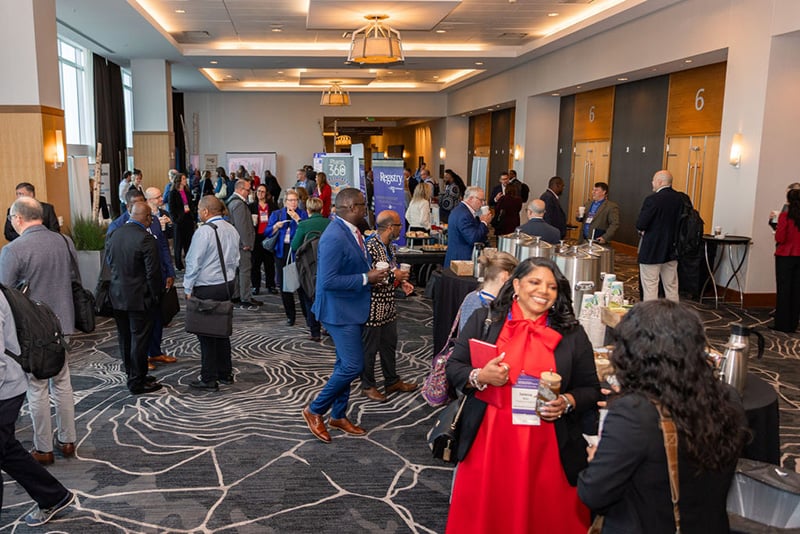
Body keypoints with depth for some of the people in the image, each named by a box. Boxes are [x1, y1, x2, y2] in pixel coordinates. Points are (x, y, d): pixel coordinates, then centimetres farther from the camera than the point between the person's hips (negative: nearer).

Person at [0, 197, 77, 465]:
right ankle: (67, 440, 27)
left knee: (37, 389, 7)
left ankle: (43, 449, 19)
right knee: (62, 383, 17)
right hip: (61, 323, 5)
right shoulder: (65, 241, -2)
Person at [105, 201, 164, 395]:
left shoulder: (114, 234, 2)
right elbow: (152, 272, -18)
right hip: (139, 298, -7)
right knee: (139, 340, 3)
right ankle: (137, 382, 11)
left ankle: (132, 375, 30)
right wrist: (156, 296, -6)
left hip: (117, 297, 7)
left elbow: (108, 261, 11)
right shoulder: (146, 238, -20)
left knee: (125, 338, 17)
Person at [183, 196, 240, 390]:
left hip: (207, 288, -8)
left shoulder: (204, 231, -17)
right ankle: (225, 373, 26)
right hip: (228, 284, 8)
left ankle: (209, 379, 7)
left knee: (206, 333, 1)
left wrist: (188, 288, -6)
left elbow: (194, 262, -15)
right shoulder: (231, 229, 6)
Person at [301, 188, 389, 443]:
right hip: (339, 310, -10)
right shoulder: (334, 237, -24)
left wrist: (373, 273, 1)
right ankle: (315, 410, 9)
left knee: (345, 364, 17)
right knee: (353, 365, -9)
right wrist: (366, 278, -22)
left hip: (352, 308, 10)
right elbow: (328, 281, -28)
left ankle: (339, 415, 32)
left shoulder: (351, 231, 6)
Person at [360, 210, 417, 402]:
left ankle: (392, 381, 34)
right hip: (373, 308, -9)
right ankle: (368, 386, 21)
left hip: (388, 306, 9)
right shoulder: (370, 247, -22)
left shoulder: (389, 246, 8)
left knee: (389, 345, 20)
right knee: (369, 348, 6)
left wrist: (401, 282, 3)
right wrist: (394, 276, -20)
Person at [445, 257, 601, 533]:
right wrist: (479, 377, -16)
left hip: (548, 451, 1)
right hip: (488, 443, 0)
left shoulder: (572, 334, 4)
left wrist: (566, 402, -12)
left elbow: (590, 389, 7)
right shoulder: (483, 320, 3)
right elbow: (453, 368, 3)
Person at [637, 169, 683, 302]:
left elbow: (640, 225, -18)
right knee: (671, 286, 15)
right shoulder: (680, 199, 2)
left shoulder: (653, 199, -17)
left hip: (652, 250, -6)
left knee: (650, 286, 1)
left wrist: (642, 230, 3)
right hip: (672, 250, 7)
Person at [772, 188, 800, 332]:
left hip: (785, 256, -4)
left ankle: (782, 324, 5)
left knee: (783, 289, 3)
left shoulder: (785, 216, -10)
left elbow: (780, 238, -12)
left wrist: (777, 228, 6)